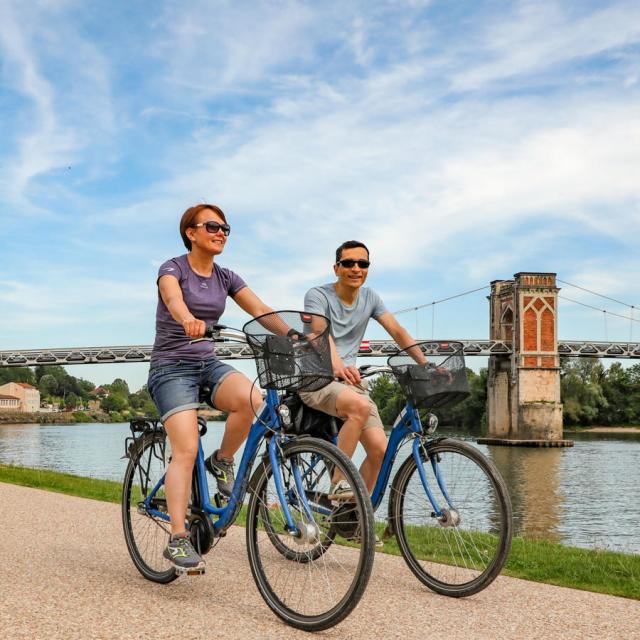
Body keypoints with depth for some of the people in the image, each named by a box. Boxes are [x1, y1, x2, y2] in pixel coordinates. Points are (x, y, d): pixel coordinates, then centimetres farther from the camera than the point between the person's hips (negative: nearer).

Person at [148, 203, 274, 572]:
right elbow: (173, 298, -31)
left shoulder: (226, 277, 9)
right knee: (186, 450, -19)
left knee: (252, 399, -27)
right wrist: (189, 319, -54)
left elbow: (261, 310, -1)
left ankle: (222, 462, -1)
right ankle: (178, 540, -14)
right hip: (172, 366, -5)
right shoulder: (173, 268, -7)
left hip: (209, 364, 5)